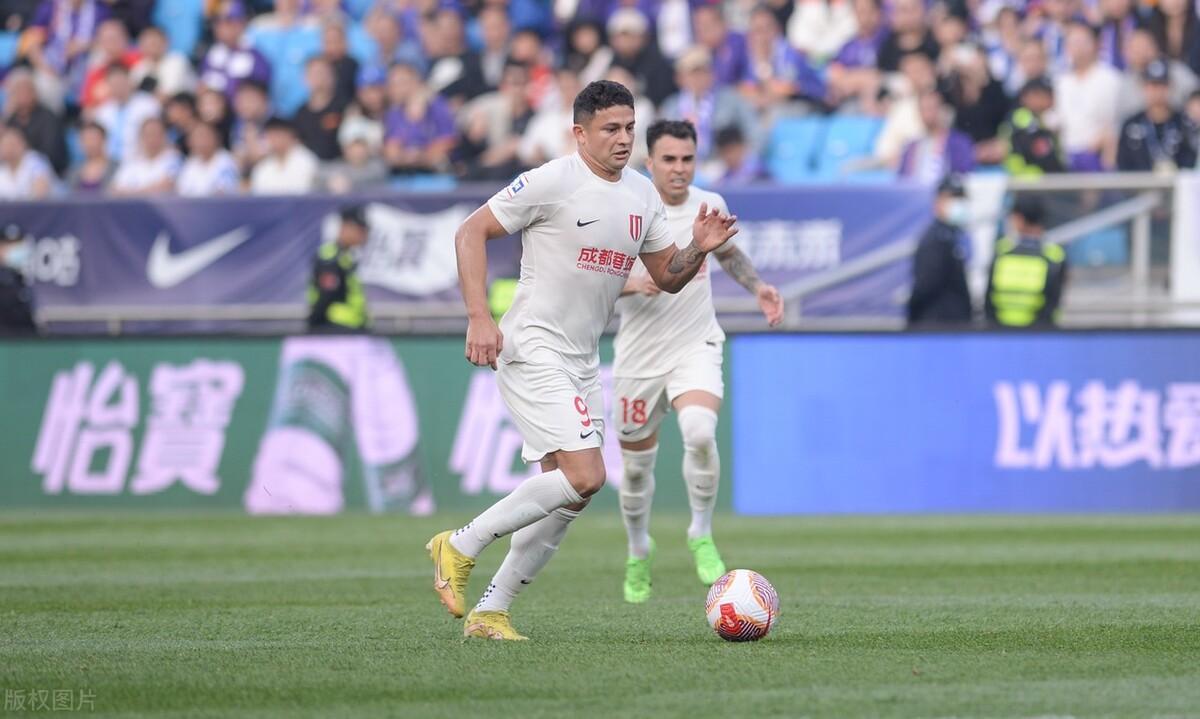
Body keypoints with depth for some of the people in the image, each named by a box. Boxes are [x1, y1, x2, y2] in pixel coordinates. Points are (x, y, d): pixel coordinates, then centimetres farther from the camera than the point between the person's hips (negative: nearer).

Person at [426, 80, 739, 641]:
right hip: (532, 352, -8)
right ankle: (462, 545, -5)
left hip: (581, 363, 8)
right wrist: (480, 318, -18)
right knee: (585, 477, -19)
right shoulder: (552, 182, -12)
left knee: (566, 497, 8)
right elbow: (471, 233, -10)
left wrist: (699, 249, -5)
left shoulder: (642, 194, 10)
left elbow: (667, 277, 17)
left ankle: (490, 612, 17)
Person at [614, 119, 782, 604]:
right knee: (637, 467, 10)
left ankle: (701, 537, -9)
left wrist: (757, 286, 7)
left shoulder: (710, 206, 0)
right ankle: (638, 556, 37)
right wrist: (631, 283, -24)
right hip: (639, 357, 0)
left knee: (700, 433, -29)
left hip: (696, 348, 0)